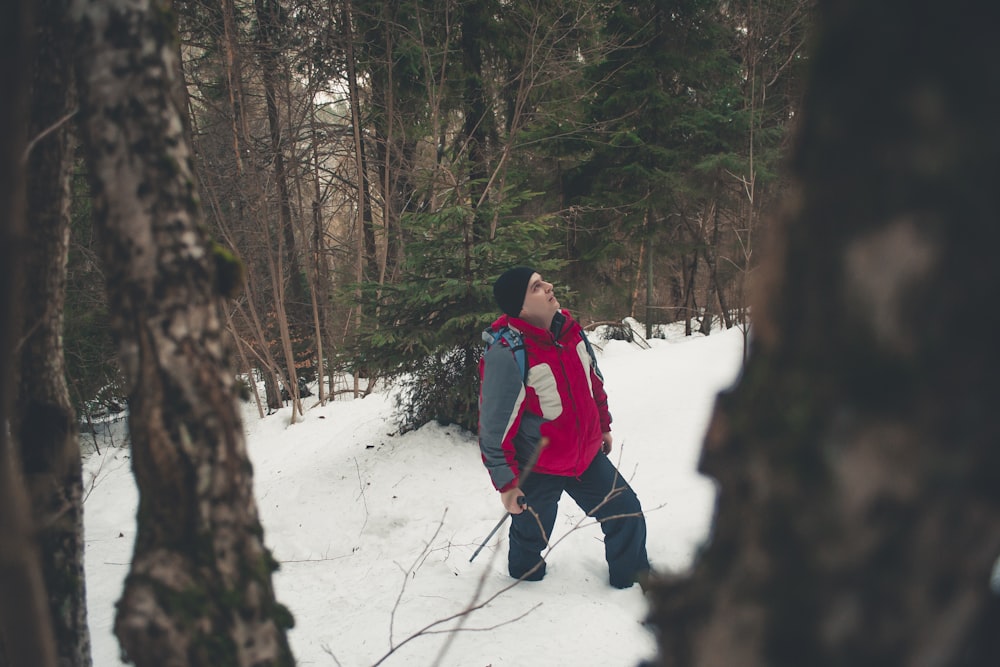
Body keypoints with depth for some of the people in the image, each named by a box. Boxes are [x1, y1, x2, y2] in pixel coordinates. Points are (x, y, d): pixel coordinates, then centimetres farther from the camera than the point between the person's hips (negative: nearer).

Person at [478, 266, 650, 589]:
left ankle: (634, 580, 35)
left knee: (627, 514, 12)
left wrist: (603, 426, 21)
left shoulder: (568, 328, -6)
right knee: (530, 539, 14)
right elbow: (494, 426, -21)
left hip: (587, 455, 6)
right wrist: (506, 483, -16)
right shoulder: (505, 356, -28)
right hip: (536, 470, -6)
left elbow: (593, 379, 12)